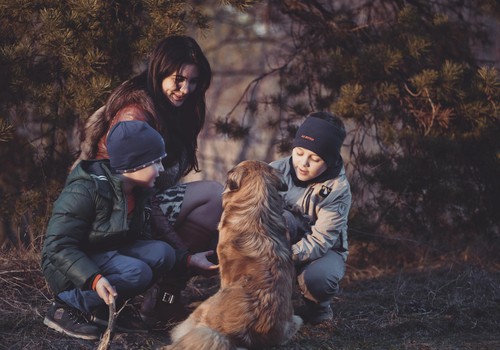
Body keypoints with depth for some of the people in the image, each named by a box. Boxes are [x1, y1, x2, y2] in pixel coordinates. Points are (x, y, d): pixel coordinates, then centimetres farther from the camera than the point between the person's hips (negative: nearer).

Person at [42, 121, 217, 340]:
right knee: (136, 272, -30)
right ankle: (67, 306, -16)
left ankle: (107, 306, -2)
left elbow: (142, 242, 11)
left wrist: (187, 259, 1)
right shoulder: (85, 190, -24)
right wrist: (94, 279, -41)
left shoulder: (138, 193, 2)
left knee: (162, 253, -13)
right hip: (72, 270, -8)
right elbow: (58, 246, -28)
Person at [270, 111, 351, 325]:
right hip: (284, 242, 2)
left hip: (324, 251, -2)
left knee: (318, 278, -38)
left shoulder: (338, 190, -21)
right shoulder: (278, 170, -13)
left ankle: (318, 306, 1)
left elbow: (320, 241, -27)